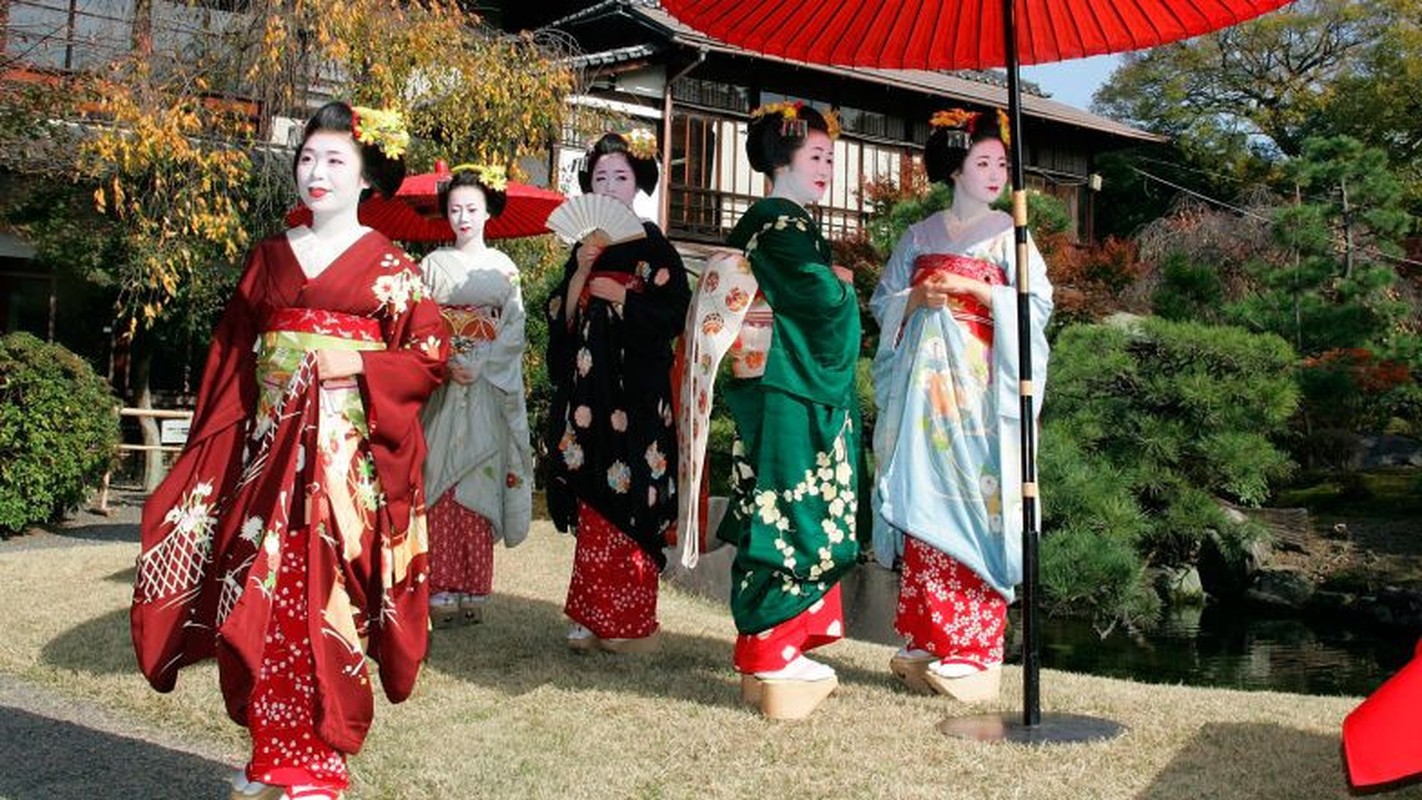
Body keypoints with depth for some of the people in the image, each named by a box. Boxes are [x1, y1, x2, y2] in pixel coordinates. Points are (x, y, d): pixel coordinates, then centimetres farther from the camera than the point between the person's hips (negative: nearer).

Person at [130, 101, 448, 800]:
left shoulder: (388, 264, 2)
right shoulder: (270, 256, 14)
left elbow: (429, 356, 0)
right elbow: (234, 355, 15)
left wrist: (359, 363, -15)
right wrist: (217, 444, 8)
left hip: (348, 450, -4)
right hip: (269, 447, 4)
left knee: (326, 594, -6)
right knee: (262, 596, 2)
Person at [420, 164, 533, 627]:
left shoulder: (504, 269, 9)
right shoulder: (433, 264, 9)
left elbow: (514, 330, 1)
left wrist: (480, 366, -12)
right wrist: (445, 362, -13)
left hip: (488, 388, 0)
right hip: (440, 384, 0)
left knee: (478, 481, -2)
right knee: (441, 480, -5)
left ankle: (473, 590, 3)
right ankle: (442, 589, -3)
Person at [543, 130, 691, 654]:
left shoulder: (654, 247, 2)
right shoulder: (584, 245, 17)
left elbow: (672, 315, -6)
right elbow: (562, 318, 9)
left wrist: (619, 296, -12)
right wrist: (581, 271, -4)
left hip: (637, 392, -5)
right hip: (589, 389, 5)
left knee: (628, 499, -7)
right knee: (594, 502, 3)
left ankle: (630, 622, 0)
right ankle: (594, 616, 10)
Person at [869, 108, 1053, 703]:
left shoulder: (1007, 234, 8)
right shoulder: (919, 236, 15)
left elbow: (1039, 305, 0)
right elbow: (882, 302, 14)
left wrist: (976, 289, -11)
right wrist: (918, 298, -6)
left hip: (980, 385, -2)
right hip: (925, 383, 3)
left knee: (975, 504, -9)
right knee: (924, 506, -1)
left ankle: (972, 652, -5)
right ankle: (926, 643, 5)